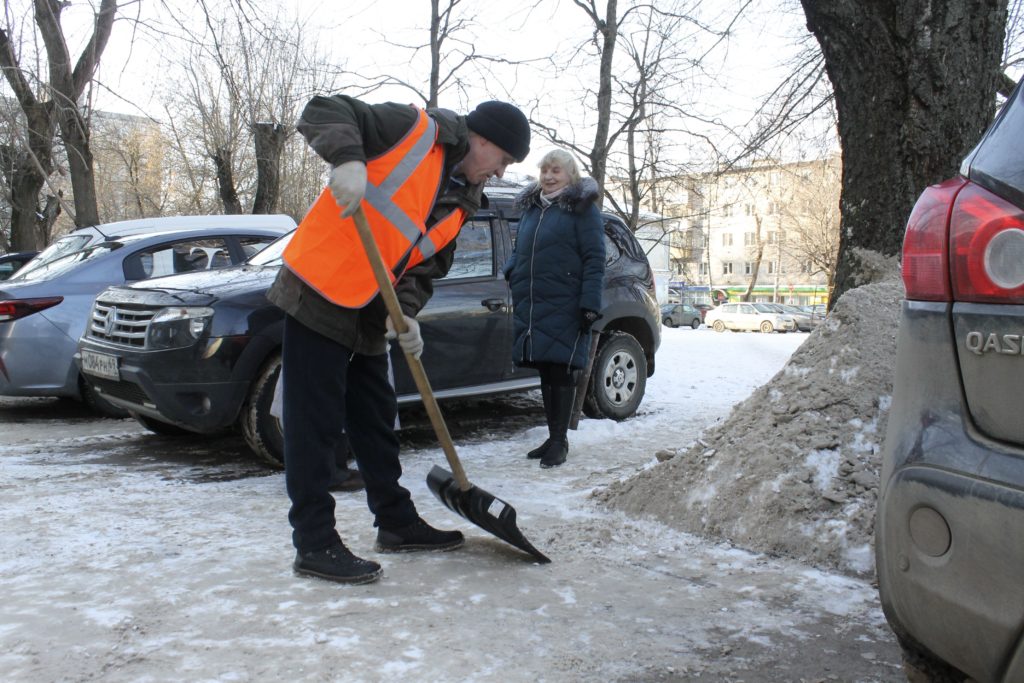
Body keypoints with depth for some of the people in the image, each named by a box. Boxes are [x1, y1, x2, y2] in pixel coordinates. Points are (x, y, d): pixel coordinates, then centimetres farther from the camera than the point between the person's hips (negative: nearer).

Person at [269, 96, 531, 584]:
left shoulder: (463, 201, 12)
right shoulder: (415, 131, -9)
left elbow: (426, 266, 11)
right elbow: (323, 111, -14)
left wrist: (406, 313, -8)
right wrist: (349, 159, -34)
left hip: (367, 313, 9)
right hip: (318, 292, -8)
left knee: (376, 421, 16)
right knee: (315, 424, -4)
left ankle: (397, 523, 29)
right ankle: (314, 544, 4)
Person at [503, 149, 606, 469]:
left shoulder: (582, 208, -1)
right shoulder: (531, 208, 18)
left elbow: (594, 260, -8)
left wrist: (590, 304, -16)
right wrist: (512, 273, 5)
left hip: (565, 307, -6)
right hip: (530, 305, 6)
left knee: (562, 371, -2)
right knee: (545, 371, 11)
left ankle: (560, 440, 7)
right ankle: (553, 437, 21)